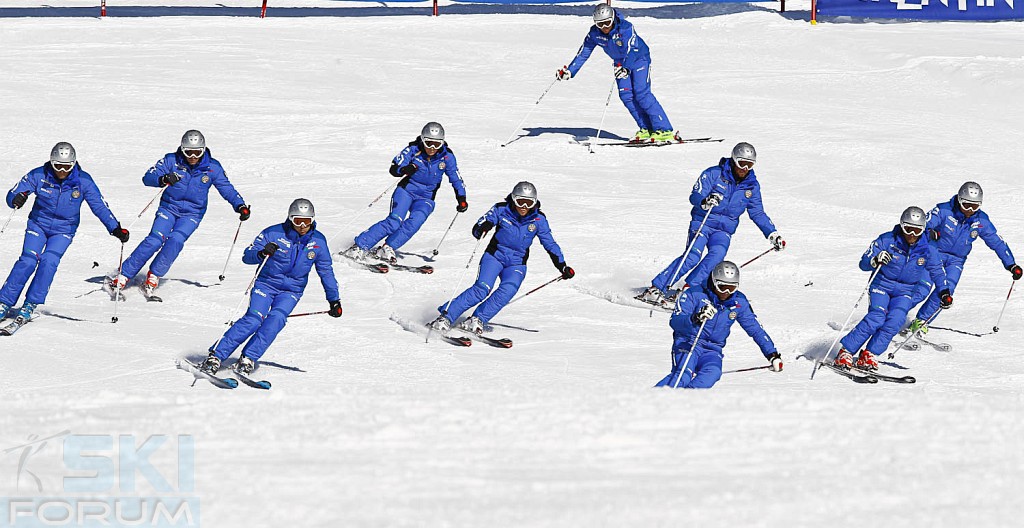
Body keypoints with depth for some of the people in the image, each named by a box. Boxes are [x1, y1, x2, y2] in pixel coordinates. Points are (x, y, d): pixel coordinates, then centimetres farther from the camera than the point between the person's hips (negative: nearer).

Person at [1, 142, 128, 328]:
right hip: (38, 224, 0)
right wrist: (17, 199, -37)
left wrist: (115, 228, -18)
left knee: (49, 261, -22)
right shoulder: (39, 175, -14)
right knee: (28, 260, -18)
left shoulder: (83, 181, -13)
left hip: (64, 230, 0)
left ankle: (30, 306, -14)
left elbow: (99, 206, -9)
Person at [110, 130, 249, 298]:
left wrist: (240, 206, -15)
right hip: (169, 207, -1)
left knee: (175, 240, -25)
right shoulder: (172, 160, -9)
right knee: (155, 239, -20)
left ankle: (153, 277, -10)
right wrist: (163, 179, -37)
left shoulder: (212, 167, -5)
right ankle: (123, 276, -15)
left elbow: (227, 189, 1)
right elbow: (148, 177, -15)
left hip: (192, 213, 1)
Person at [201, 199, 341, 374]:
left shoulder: (318, 241, 0)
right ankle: (215, 356, -22)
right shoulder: (274, 234, -10)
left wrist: (334, 299, 14)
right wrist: (262, 253, -33)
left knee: (276, 319, -26)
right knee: (254, 319, -23)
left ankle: (247, 360, -27)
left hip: (291, 291, 2)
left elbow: (326, 271, 12)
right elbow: (247, 256, -11)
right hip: (266, 283, -2)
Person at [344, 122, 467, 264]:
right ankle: (359, 246, -20)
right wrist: (404, 170, -37)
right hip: (406, 190, -2)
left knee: (415, 222, -28)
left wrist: (461, 199, -9)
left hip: (425, 198, 2)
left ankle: (387, 249, -24)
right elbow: (393, 168, -15)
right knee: (394, 221, -23)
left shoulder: (447, 157, -6)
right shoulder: (414, 150, -10)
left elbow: (456, 179, 4)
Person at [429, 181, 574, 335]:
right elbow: (476, 229, -10)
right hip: (495, 256, -2)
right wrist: (482, 228, -34)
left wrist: (562, 266, -2)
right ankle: (446, 317, -23)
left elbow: (550, 244, 5)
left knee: (507, 291, -28)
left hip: (517, 264, 2)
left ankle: (477, 320, -27)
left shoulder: (538, 220, -4)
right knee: (482, 289, -24)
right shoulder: (501, 210, -9)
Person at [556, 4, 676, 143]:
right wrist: (569, 71, -14)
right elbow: (583, 53, -8)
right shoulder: (594, 33, -16)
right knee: (626, 95, -10)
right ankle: (646, 129, -2)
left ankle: (665, 130, -19)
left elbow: (631, 51, -40)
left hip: (639, 58, -6)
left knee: (641, 93, -18)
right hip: (620, 63, 6)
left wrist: (625, 69, -55)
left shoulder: (626, 28, -31)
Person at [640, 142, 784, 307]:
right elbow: (694, 197, -14)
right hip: (702, 223, -4)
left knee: (717, 255, -27)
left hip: (724, 230, 4)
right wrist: (705, 201, -37)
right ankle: (656, 289, -23)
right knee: (693, 256, -25)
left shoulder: (752, 186, 7)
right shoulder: (714, 174, -7)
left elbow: (758, 213, 17)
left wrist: (773, 234, 10)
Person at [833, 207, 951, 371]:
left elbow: (937, 271, 13)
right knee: (876, 318, -26)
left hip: (904, 292, 3)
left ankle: (868, 355, -18)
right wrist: (875, 261, -33)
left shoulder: (927, 250, -5)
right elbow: (863, 263, -12)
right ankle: (845, 351, -20)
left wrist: (944, 292, 4)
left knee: (895, 321, -25)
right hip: (882, 285, -3)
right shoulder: (887, 240, -13)